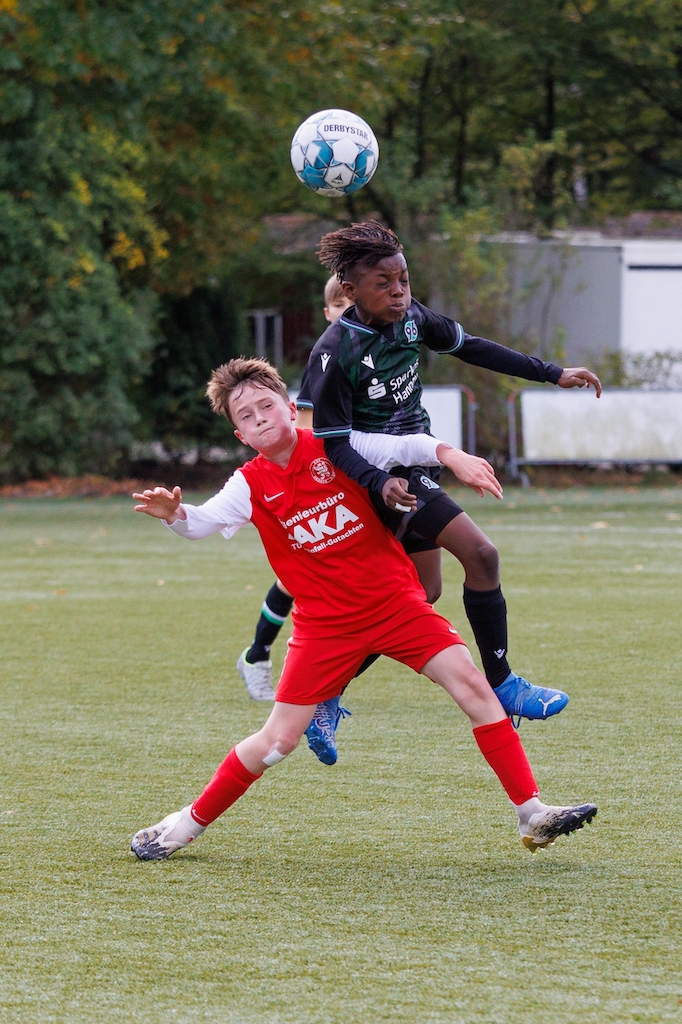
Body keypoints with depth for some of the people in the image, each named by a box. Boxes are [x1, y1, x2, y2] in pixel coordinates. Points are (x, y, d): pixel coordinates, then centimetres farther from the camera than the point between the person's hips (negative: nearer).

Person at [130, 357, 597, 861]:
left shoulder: (333, 449, -4)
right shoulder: (251, 486, -4)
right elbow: (201, 523, -14)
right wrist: (174, 513, -36)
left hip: (397, 601, 1)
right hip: (326, 625, -1)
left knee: (472, 684, -13)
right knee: (279, 740, -3)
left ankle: (531, 812, -9)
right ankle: (189, 824, 16)